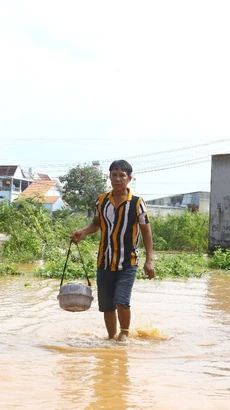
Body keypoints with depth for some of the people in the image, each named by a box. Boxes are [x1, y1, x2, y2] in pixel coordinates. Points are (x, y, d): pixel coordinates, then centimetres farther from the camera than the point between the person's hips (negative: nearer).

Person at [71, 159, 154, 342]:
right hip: (105, 262, 4)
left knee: (121, 302, -16)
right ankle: (112, 338, 27)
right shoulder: (101, 200, 3)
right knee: (107, 306, 9)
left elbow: (146, 232, -2)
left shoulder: (137, 203, -6)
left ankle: (124, 332, 9)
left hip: (128, 264, -3)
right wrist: (83, 232, -4)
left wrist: (149, 260, -8)